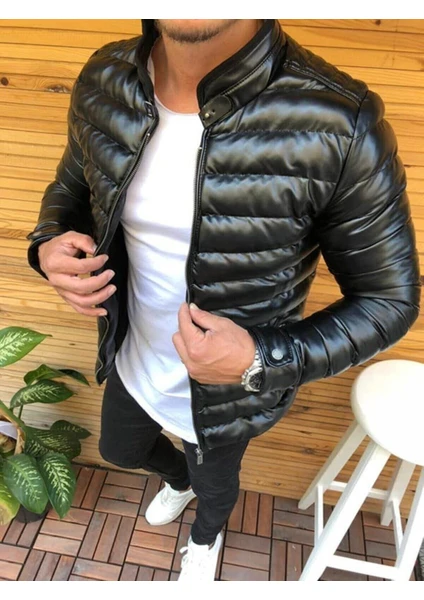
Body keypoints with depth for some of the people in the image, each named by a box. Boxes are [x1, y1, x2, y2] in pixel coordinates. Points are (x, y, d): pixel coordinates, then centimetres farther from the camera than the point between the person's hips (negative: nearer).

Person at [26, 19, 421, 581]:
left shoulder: (340, 125, -31)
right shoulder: (103, 82, -14)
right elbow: (71, 187, 5)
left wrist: (263, 361, -33)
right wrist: (50, 245, -18)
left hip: (225, 396, -3)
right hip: (132, 362, 5)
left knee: (215, 486, 30)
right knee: (120, 450, 34)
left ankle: (206, 536, 72)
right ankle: (180, 479, 73)